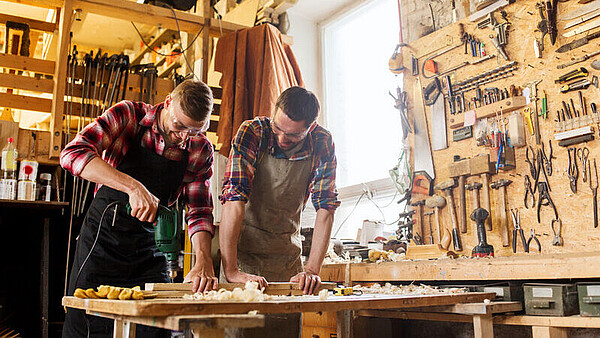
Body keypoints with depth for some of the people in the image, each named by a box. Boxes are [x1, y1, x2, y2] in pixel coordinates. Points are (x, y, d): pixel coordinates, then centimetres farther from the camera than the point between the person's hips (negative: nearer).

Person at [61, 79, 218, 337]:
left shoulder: (200, 150, -3)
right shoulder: (128, 115, -10)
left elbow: (199, 211, -3)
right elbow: (72, 154, -22)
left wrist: (204, 261, -21)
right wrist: (133, 187, -34)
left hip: (150, 253, 2)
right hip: (102, 239, -2)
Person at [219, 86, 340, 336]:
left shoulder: (322, 145, -9)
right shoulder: (252, 132, -18)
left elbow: (325, 208, -10)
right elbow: (234, 199, -27)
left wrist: (312, 270, -20)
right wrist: (231, 270, -36)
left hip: (287, 256, 3)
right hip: (242, 249, -2)